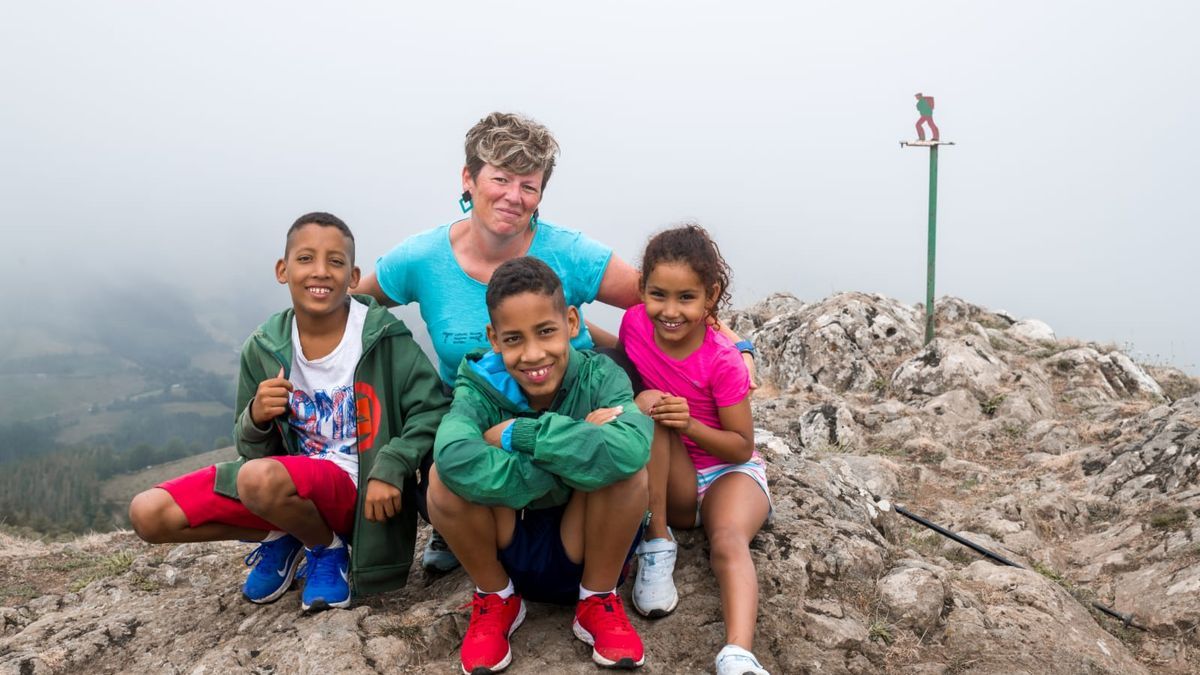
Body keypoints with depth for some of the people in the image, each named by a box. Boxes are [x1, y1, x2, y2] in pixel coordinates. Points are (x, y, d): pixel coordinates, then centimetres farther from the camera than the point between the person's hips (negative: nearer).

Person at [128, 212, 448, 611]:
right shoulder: (263, 349, 0)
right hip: (291, 479, 5)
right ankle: (284, 537, 13)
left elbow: (432, 408, -12)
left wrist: (391, 469, -24)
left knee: (262, 478, -35)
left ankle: (327, 547, -2)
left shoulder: (382, 335, -11)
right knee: (148, 514, -6)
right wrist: (256, 418, -17)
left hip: (356, 487, -5)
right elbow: (253, 451, 6)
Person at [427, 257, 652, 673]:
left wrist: (517, 434, -33)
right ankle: (496, 600, 1)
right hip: (504, 549, 1)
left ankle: (598, 602, -4)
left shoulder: (600, 376, -18)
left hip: (583, 550, -1)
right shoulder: (481, 385, -18)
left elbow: (629, 449, -42)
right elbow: (456, 459, -42)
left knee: (627, 468, -30)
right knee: (444, 476, -27)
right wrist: (574, 455, -35)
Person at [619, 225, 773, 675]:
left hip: (729, 472, -2)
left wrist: (690, 425, -30)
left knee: (729, 540, -35)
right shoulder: (635, 323, -11)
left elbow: (742, 447, -15)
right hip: (672, 482, 3)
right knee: (649, 403, -28)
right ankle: (657, 545, -22)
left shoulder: (722, 360, -21)